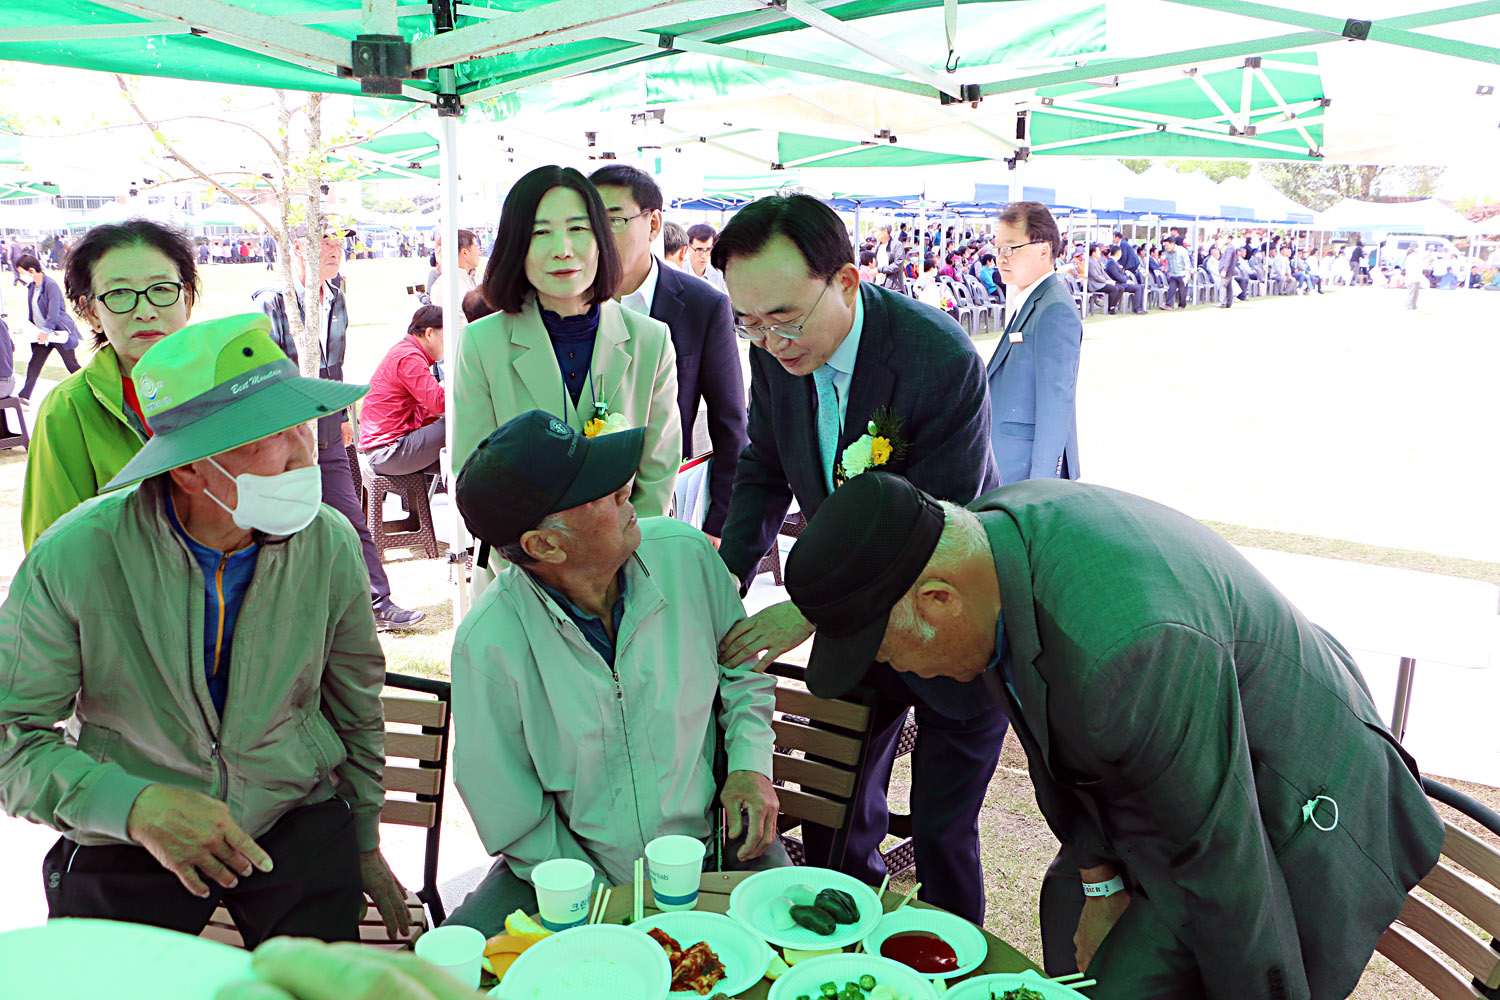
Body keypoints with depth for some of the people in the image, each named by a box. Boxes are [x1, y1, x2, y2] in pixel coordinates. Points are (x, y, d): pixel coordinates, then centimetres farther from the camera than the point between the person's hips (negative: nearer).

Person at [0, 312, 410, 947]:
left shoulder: (330, 543, -11)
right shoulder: (73, 559, -19)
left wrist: (366, 845, 14)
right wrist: (134, 806, -30)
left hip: (298, 819, 2)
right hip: (125, 846, -1)